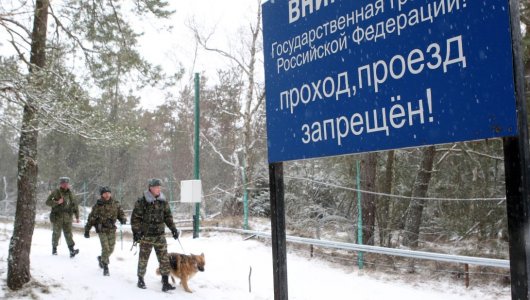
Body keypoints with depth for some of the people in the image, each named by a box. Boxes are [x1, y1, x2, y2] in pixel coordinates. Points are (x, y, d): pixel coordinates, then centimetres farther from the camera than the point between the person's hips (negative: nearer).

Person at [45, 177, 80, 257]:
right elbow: (48, 202, -7)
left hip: (67, 218, 2)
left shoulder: (71, 194, 10)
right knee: (56, 234, 7)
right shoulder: (55, 192, -2)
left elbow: (75, 206, 16)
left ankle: (71, 250, -11)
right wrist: (57, 202, -22)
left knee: (68, 234, -5)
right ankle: (54, 249, 25)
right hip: (57, 217, -2)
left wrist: (77, 217, 13)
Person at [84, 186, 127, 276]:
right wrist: (87, 230, -1)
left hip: (112, 229, 4)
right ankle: (105, 267, 4)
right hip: (102, 230, -3)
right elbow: (91, 218, -3)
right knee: (105, 248, -10)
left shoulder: (115, 204, 1)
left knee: (111, 249, 10)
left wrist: (123, 219, -14)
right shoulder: (98, 205, -8)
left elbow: (121, 213, 9)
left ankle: (101, 259, 40)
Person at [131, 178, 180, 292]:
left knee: (164, 259, 0)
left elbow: (168, 216, 13)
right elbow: (135, 218, -7)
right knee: (143, 259, 9)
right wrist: (136, 232, -13)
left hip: (160, 235, 4)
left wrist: (173, 229, 8)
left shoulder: (163, 201, 6)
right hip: (146, 236, -3)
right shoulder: (142, 201, -8)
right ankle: (140, 279, 27)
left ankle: (165, 282, 4)